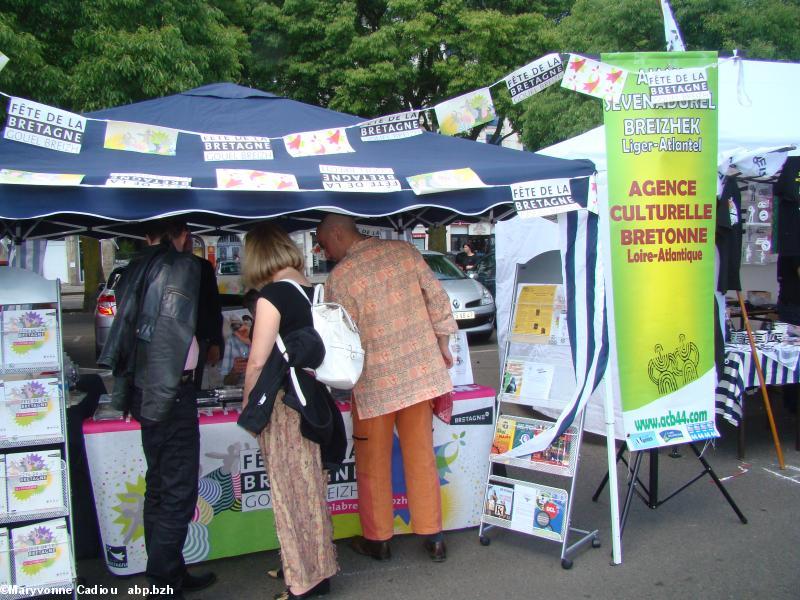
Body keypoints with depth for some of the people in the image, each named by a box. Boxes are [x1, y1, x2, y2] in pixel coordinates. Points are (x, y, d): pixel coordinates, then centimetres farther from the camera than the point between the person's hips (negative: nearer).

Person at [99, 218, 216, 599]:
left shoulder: (135, 270, 12)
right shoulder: (184, 267, -10)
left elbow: (124, 329, 12)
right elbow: (173, 333, -20)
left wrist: (127, 390, 15)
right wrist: (163, 391, -16)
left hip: (143, 391, 8)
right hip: (170, 392, -8)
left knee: (158, 485, 16)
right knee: (178, 491, -2)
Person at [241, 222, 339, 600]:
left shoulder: (273, 294, -15)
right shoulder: (314, 290, 5)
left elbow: (258, 361, -16)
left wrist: (247, 405, -3)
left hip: (283, 403, -7)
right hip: (313, 400, 7)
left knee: (291, 489, 5)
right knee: (311, 485, 18)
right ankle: (317, 568, 34)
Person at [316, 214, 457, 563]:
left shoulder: (339, 278, -13)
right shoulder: (405, 251, 0)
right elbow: (438, 300, 2)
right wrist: (443, 348, 11)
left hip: (375, 380, -4)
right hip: (421, 372, 4)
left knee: (373, 463, 13)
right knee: (422, 455, 15)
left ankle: (377, 539, 26)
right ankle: (432, 536, 23)